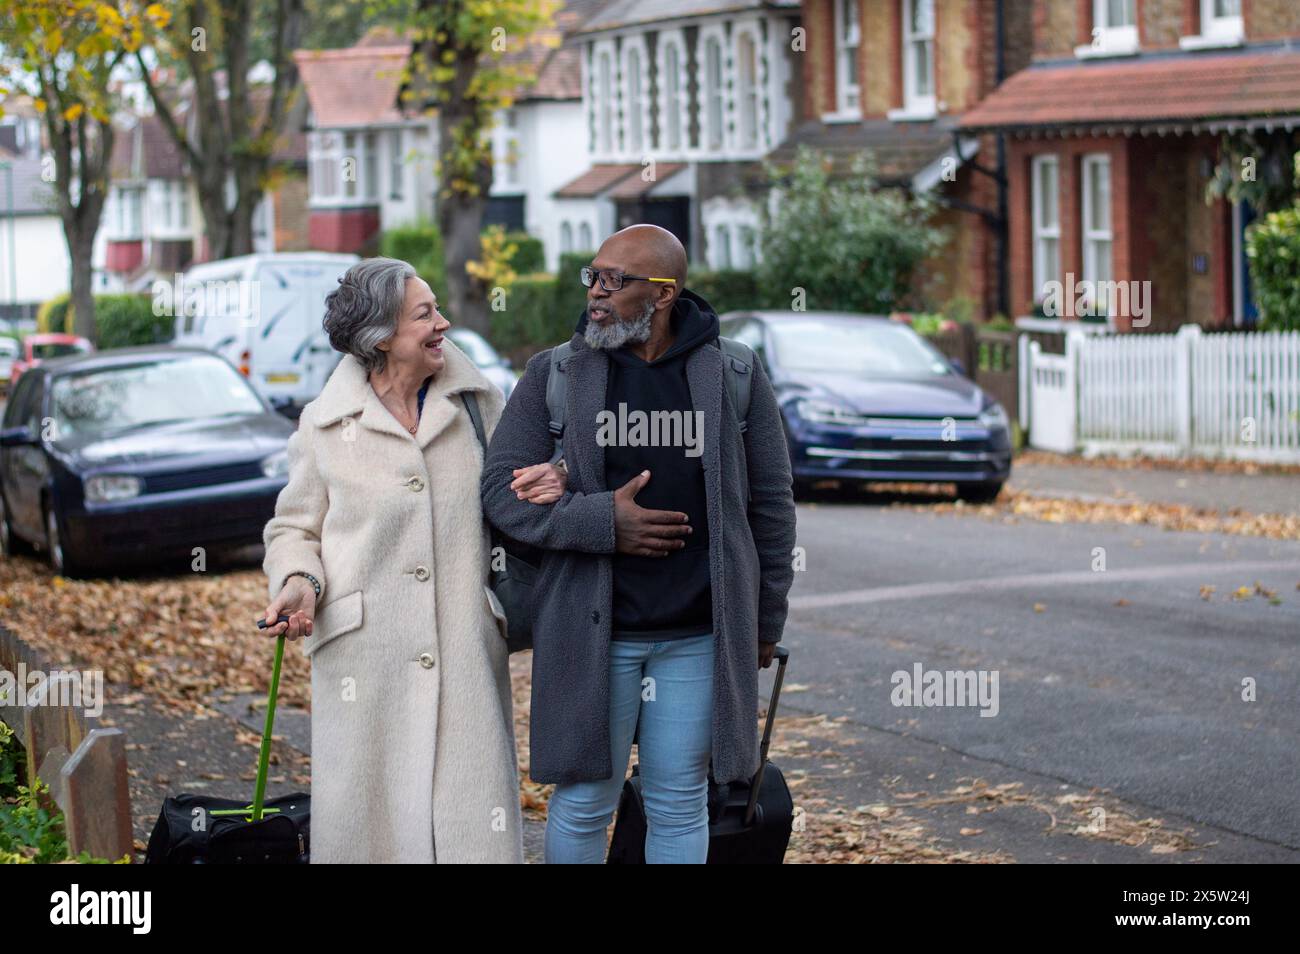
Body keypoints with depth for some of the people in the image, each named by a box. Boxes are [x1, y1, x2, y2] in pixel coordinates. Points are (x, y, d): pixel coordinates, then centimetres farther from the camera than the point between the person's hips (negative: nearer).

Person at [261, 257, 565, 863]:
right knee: (368, 820, 1)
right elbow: (293, 527, 11)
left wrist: (547, 489, -3)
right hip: (364, 658, -1)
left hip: (466, 654, 1)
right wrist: (298, 582, -10)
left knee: (474, 815, -3)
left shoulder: (478, 403, 8)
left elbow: (507, 504, 21)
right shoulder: (325, 424, 3)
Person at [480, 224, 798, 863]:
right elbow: (503, 490, -3)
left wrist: (766, 623, 8)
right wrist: (602, 521, -17)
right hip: (592, 632, 0)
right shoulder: (553, 376, 2)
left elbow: (770, 505, 8)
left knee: (680, 805, 9)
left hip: (701, 636, 1)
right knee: (583, 803, 6)